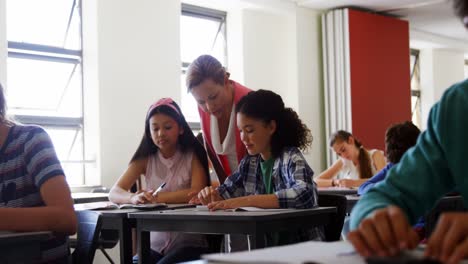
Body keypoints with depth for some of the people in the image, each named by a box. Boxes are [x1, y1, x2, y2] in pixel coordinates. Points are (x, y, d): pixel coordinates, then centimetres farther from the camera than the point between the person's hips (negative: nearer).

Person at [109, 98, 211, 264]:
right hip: (155, 245, 3)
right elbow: (114, 194, -4)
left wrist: (158, 198, -27)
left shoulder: (193, 155, -1)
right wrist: (135, 198, -27)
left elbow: (196, 193, -16)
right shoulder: (145, 159, 6)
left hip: (189, 244, -3)